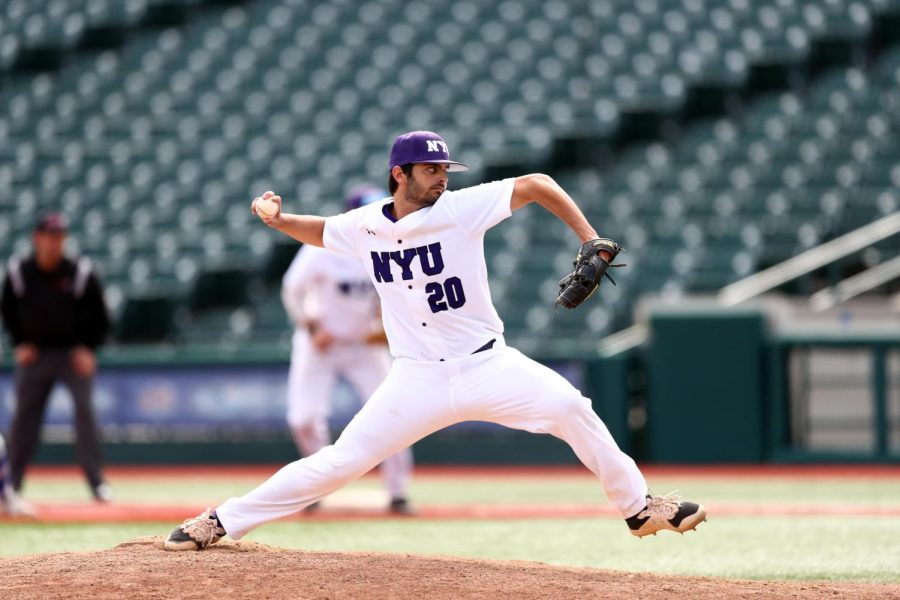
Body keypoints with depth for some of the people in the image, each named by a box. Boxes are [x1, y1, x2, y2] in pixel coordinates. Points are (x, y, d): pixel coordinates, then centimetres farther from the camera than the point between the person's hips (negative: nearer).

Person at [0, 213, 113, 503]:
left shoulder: (80, 273, -10)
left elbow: (100, 316, -1)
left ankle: (96, 482, -8)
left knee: (84, 409, -12)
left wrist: (88, 349, -11)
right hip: (34, 353, 2)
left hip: (74, 353, -2)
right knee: (24, 414, 0)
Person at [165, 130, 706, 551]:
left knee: (570, 406, -19)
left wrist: (591, 241, -13)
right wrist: (278, 219, 6)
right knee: (343, 460, -6)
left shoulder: (461, 209, -8)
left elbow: (536, 185, -6)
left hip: (487, 367, -1)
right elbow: (321, 231, 23)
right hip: (418, 379, 1)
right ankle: (223, 521, 2)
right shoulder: (364, 226, 1)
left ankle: (637, 505, -2)